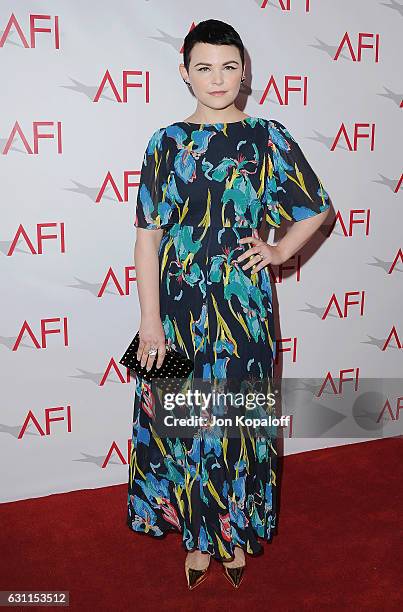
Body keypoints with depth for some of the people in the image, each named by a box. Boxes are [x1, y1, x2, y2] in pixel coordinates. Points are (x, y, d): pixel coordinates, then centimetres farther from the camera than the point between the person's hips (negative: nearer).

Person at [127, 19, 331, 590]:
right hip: (179, 302, 1)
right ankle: (198, 536, 30)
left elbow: (317, 207, 13)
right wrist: (150, 322, -7)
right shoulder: (167, 142, 2)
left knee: (240, 416, 9)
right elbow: (148, 236, -1)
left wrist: (281, 251, -2)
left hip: (243, 302, 0)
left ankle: (238, 532, 32)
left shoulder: (268, 137, 2)